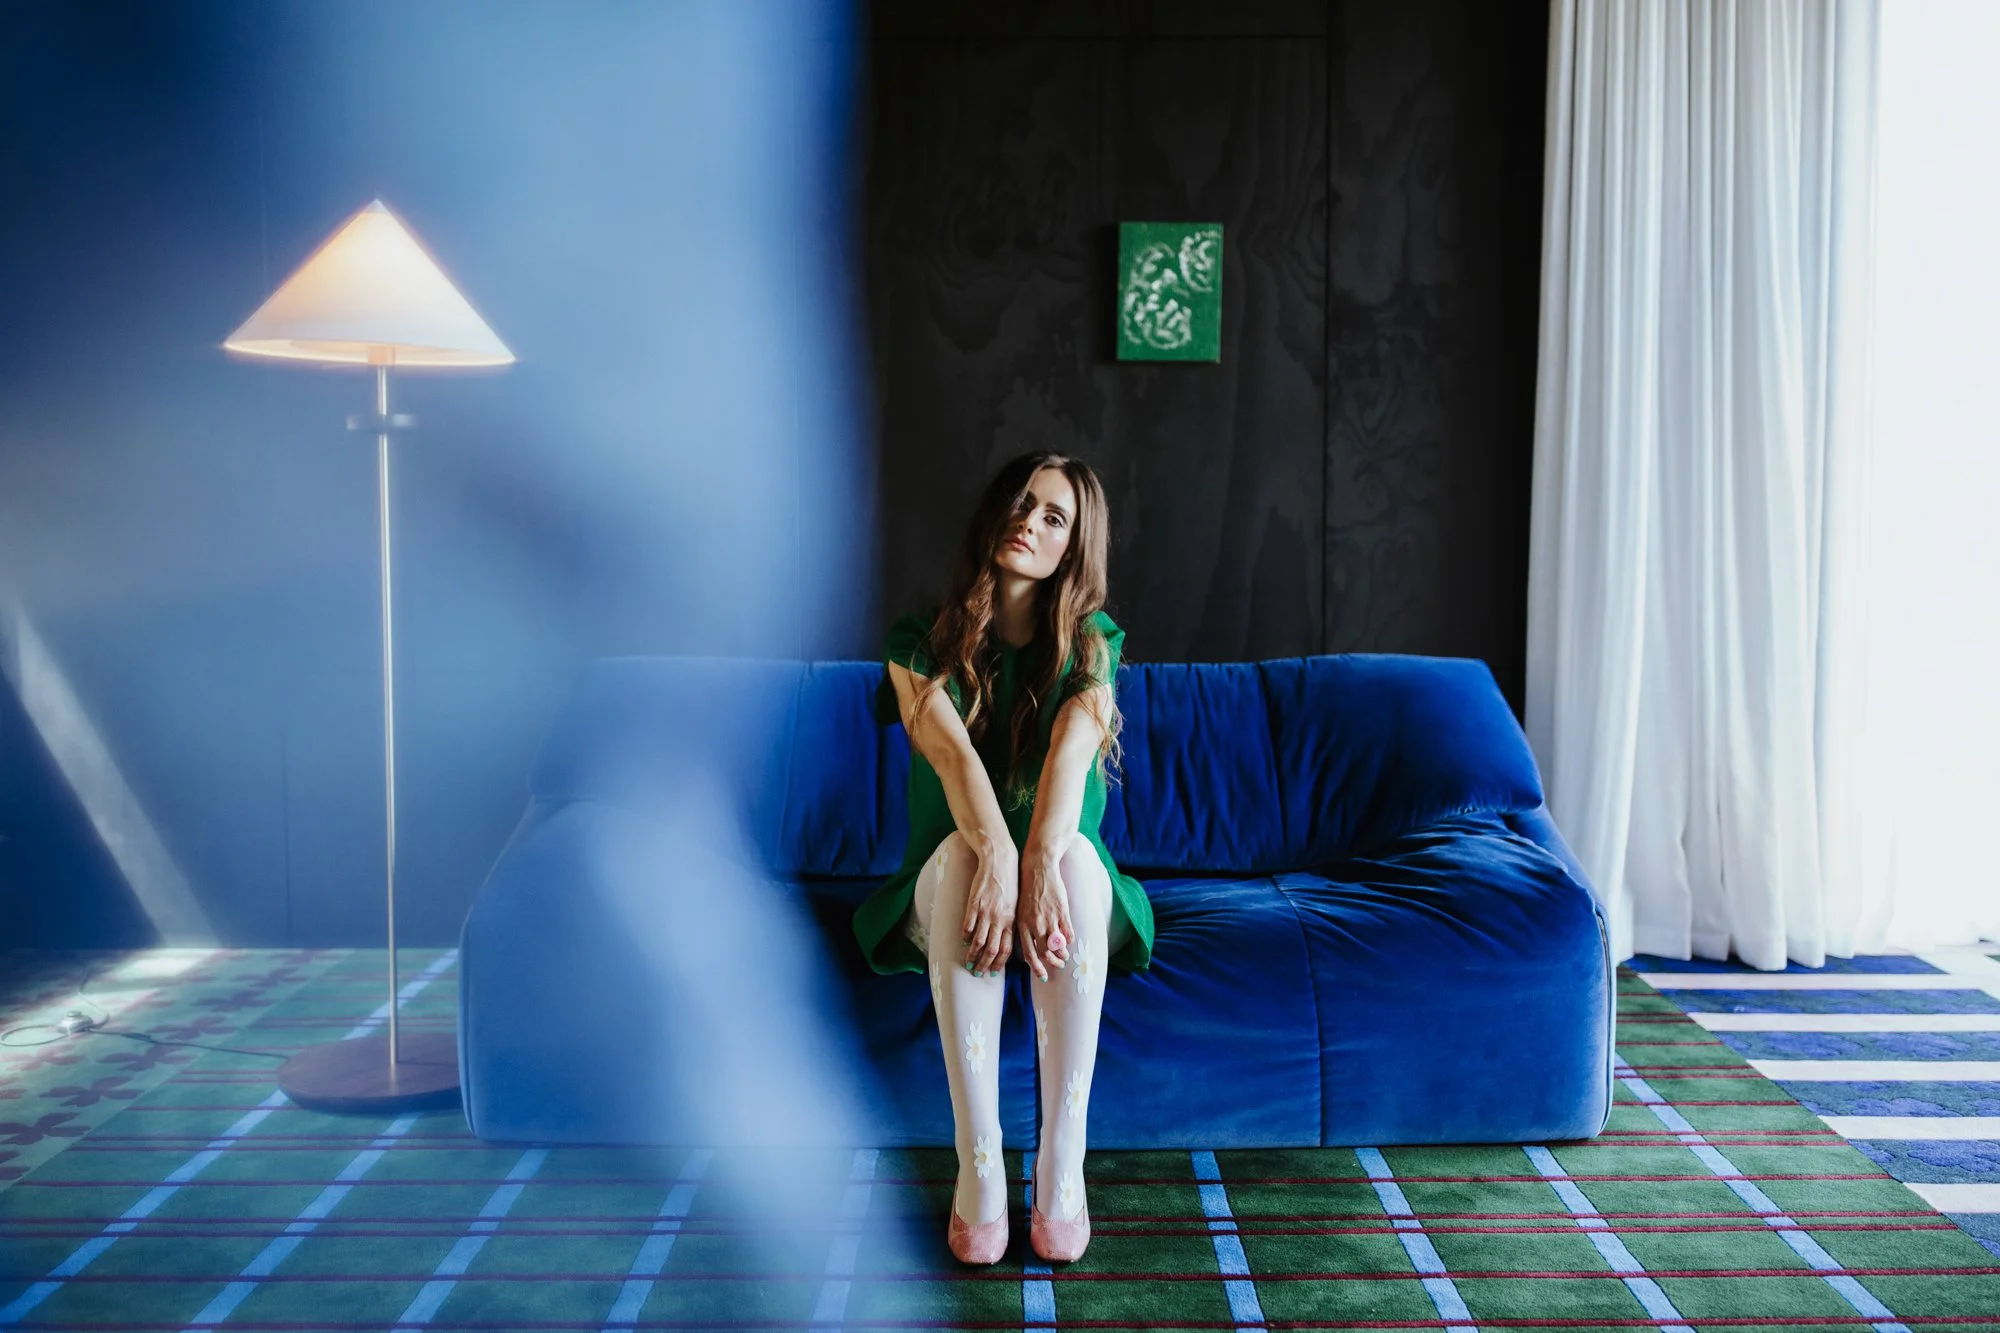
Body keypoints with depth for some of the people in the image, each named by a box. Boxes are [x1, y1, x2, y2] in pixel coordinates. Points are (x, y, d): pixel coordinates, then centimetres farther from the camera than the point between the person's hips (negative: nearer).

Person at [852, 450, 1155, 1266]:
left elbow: (1071, 748, -19)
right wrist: (998, 853, -40)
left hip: (1071, 873, 1)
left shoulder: (1091, 645, 2)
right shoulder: (920, 642, 0)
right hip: (946, 877, 0)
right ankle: (978, 1169, -39)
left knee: (1072, 853, -35)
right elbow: (950, 748, -20)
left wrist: (1039, 858, -39)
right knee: (966, 851, -36)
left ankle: (1061, 1168, -37)